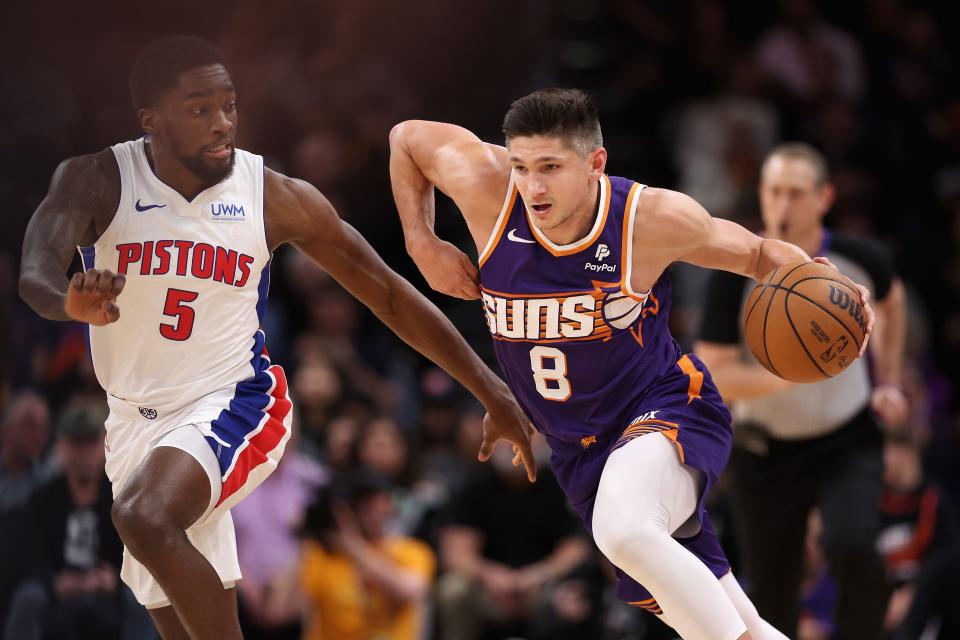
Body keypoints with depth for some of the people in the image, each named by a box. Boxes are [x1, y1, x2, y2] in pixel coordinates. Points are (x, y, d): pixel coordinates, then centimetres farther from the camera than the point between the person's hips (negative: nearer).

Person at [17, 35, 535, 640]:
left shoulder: (277, 198, -11)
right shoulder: (98, 179, -13)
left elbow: (390, 294, -2)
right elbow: (36, 274, -32)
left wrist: (491, 391, -1)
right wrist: (72, 302, -57)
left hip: (233, 406, -3)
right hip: (138, 422, 3)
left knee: (145, 516, -33)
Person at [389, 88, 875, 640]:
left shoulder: (655, 218, -20)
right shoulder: (487, 189, -16)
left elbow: (756, 253, -1)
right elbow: (407, 137, 3)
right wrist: (423, 247, -5)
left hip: (667, 409, -5)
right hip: (578, 448, 5)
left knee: (624, 531, -38)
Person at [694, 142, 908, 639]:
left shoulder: (862, 260, -8)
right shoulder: (735, 276, -16)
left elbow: (891, 300, 17)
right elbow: (711, 377, -17)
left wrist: (888, 383, 10)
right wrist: (786, 373, -32)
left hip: (850, 443, 0)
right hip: (766, 453, 0)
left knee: (853, 550, -27)